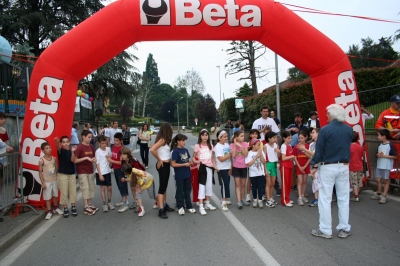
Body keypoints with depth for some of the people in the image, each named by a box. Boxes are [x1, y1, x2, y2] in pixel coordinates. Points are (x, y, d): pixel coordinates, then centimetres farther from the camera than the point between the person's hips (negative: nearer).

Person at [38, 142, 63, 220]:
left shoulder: (54, 158, -1)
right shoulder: (41, 160, -13)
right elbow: (40, 172, -10)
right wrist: (43, 183, -12)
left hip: (54, 180, 4)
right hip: (47, 181, -4)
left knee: (55, 195, 16)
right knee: (47, 197, 3)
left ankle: (55, 208, 34)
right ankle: (49, 211, 14)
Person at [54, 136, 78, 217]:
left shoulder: (71, 151, 4)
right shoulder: (61, 150, -5)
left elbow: (73, 160, -12)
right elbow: (58, 147, -29)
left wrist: (72, 151, -27)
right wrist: (57, 141, -51)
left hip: (72, 174, 3)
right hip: (62, 174, -3)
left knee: (73, 191, 9)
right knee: (64, 192, 1)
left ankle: (73, 207, 20)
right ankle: (65, 208, 12)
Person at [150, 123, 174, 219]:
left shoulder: (165, 140, 9)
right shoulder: (162, 140, -18)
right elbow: (152, 150, -28)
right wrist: (159, 160, -18)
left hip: (166, 165, 9)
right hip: (163, 165, -9)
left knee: (164, 186, 17)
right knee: (162, 187, -5)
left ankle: (165, 205, 29)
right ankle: (161, 210, -1)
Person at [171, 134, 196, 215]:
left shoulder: (185, 150, 5)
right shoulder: (175, 151, -14)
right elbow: (173, 164, -17)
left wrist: (190, 162, -7)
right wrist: (184, 164, -19)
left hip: (187, 174, 6)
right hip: (179, 176, -6)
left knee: (187, 190, 15)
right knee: (180, 191, 8)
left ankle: (189, 206, 27)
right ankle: (180, 207, 21)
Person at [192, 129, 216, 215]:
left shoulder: (210, 146, 9)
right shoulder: (197, 146, -3)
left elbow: (213, 158, 12)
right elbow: (193, 157, 1)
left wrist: (215, 166, -1)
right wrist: (196, 161, -20)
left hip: (210, 167, 5)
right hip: (202, 167, -5)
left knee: (209, 185, 12)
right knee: (202, 186, -7)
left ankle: (207, 203, 28)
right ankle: (201, 207, -6)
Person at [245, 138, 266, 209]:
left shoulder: (261, 152, 0)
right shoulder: (249, 153, -9)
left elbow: (263, 162, -6)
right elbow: (248, 164, -17)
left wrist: (261, 154, -16)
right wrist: (256, 156, -19)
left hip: (261, 173, 2)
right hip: (253, 174, -2)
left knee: (260, 187, 2)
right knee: (254, 187, 10)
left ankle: (260, 201, 13)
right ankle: (255, 200, 25)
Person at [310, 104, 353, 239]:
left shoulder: (325, 130, -14)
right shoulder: (349, 129, 1)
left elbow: (319, 150, -10)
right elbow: (347, 146, 12)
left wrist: (314, 166, -1)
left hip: (328, 167, -5)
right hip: (344, 167, 5)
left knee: (325, 199, 4)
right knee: (343, 199, 12)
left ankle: (325, 230, 10)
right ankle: (344, 229, 20)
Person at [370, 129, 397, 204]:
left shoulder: (390, 145, -13)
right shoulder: (380, 145, 8)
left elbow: (395, 156, -15)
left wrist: (384, 156, -18)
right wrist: (378, 155, -4)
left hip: (387, 166, -7)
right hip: (379, 165, 7)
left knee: (385, 181, 4)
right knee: (378, 180, 11)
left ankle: (384, 196, 10)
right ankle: (379, 194, 27)